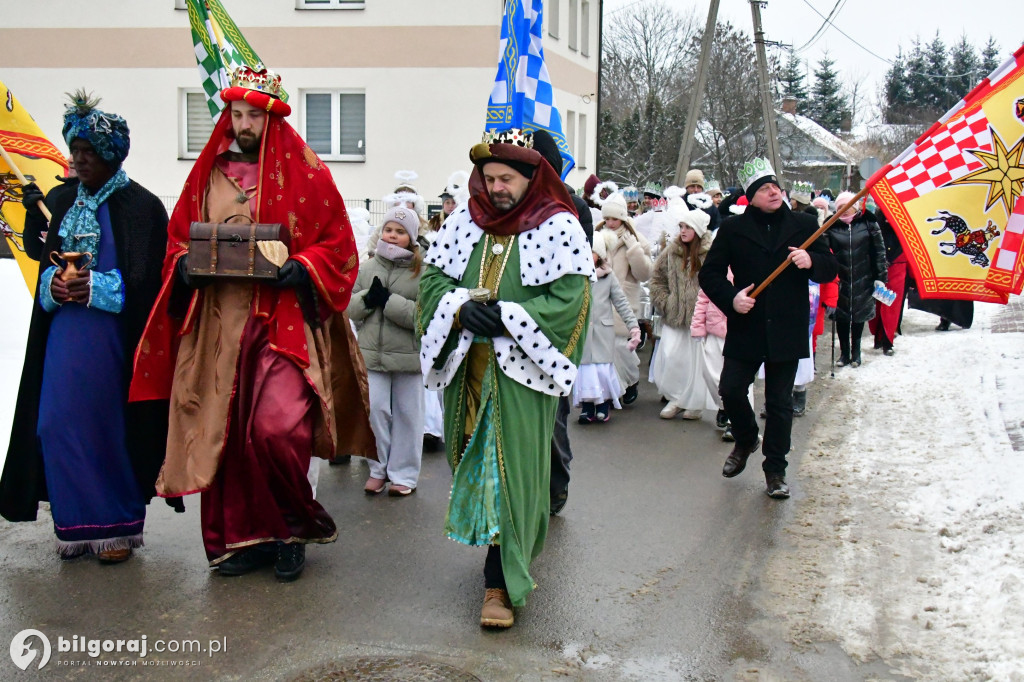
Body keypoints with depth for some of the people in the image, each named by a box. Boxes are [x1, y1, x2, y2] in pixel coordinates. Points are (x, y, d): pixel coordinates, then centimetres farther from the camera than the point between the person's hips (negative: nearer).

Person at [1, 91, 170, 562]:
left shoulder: (141, 206, -3)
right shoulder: (60, 200, 13)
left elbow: (147, 278, -7)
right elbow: (44, 260, 16)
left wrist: (95, 286, -18)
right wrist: (53, 282, -6)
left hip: (114, 337, -5)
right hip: (63, 334, 5)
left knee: (111, 425, -2)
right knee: (58, 423, 2)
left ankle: (118, 527, 10)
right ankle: (76, 523, 14)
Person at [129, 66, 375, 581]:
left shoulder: (304, 173, 2)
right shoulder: (208, 173, 14)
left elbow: (338, 244, 1)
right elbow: (178, 236, 19)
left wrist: (302, 269, -15)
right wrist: (184, 265, -2)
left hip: (284, 320, -4)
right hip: (217, 322, 4)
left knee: (276, 428, -16)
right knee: (222, 431, 4)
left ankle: (295, 528, 8)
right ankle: (239, 537, 18)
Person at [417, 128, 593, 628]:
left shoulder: (558, 227, -3)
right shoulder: (462, 222, 10)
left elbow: (568, 299, -11)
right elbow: (432, 277, 7)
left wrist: (504, 317, -17)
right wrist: (463, 307, -13)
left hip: (521, 370, -5)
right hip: (466, 367, 5)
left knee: (513, 470, -5)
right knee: (473, 465, 13)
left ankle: (502, 581, 0)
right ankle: (502, 550, 35)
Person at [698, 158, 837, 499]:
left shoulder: (804, 224, 7)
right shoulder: (732, 228, 4)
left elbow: (830, 269, 10)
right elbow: (709, 273, 6)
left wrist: (811, 261, -13)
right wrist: (730, 298, -12)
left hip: (787, 330, 0)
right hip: (746, 328, 0)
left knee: (780, 403, 4)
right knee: (730, 390, -2)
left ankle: (775, 469, 18)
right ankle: (746, 440, 29)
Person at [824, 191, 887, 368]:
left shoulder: (868, 223, -2)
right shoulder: (832, 227, -1)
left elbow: (878, 251, 1)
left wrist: (880, 276, -1)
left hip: (862, 280, 0)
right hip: (840, 279, 0)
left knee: (859, 315, 9)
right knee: (841, 315, 4)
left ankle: (856, 352, 24)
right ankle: (844, 353, 19)